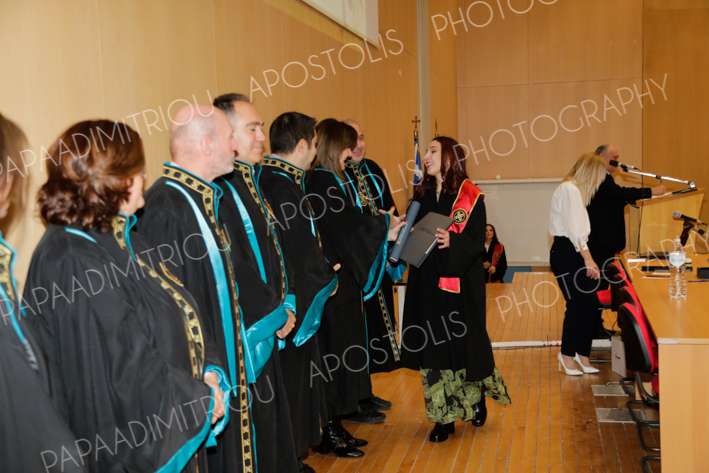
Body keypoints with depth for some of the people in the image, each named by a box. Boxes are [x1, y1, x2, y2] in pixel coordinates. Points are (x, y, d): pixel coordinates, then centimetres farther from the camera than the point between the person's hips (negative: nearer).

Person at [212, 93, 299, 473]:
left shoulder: (246, 181, 11)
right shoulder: (218, 190, -19)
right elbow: (233, 269, -22)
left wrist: (286, 303, 5)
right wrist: (275, 313, -11)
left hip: (268, 329, 9)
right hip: (246, 336, -9)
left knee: (275, 423, 19)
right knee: (257, 433, 3)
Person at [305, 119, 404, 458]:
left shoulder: (328, 180, 13)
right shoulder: (321, 182, -16)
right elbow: (350, 224, -18)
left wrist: (384, 229, 7)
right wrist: (386, 225, -3)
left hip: (341, 278, 10)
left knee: (339, 351, 14)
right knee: (332, 352, -1)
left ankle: (333, 426, 23)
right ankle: (328, 434, 10)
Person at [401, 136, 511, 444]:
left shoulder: (469, 196, -6)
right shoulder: (421, 194, 10)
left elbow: (477, 241, -11)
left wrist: (453, 242, -28)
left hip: (460, 282, -4)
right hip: (427, 281, 5)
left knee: (463, 341, 4)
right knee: (433, 346, 4)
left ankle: (478, 397, 33)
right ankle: (444, 417, 14)